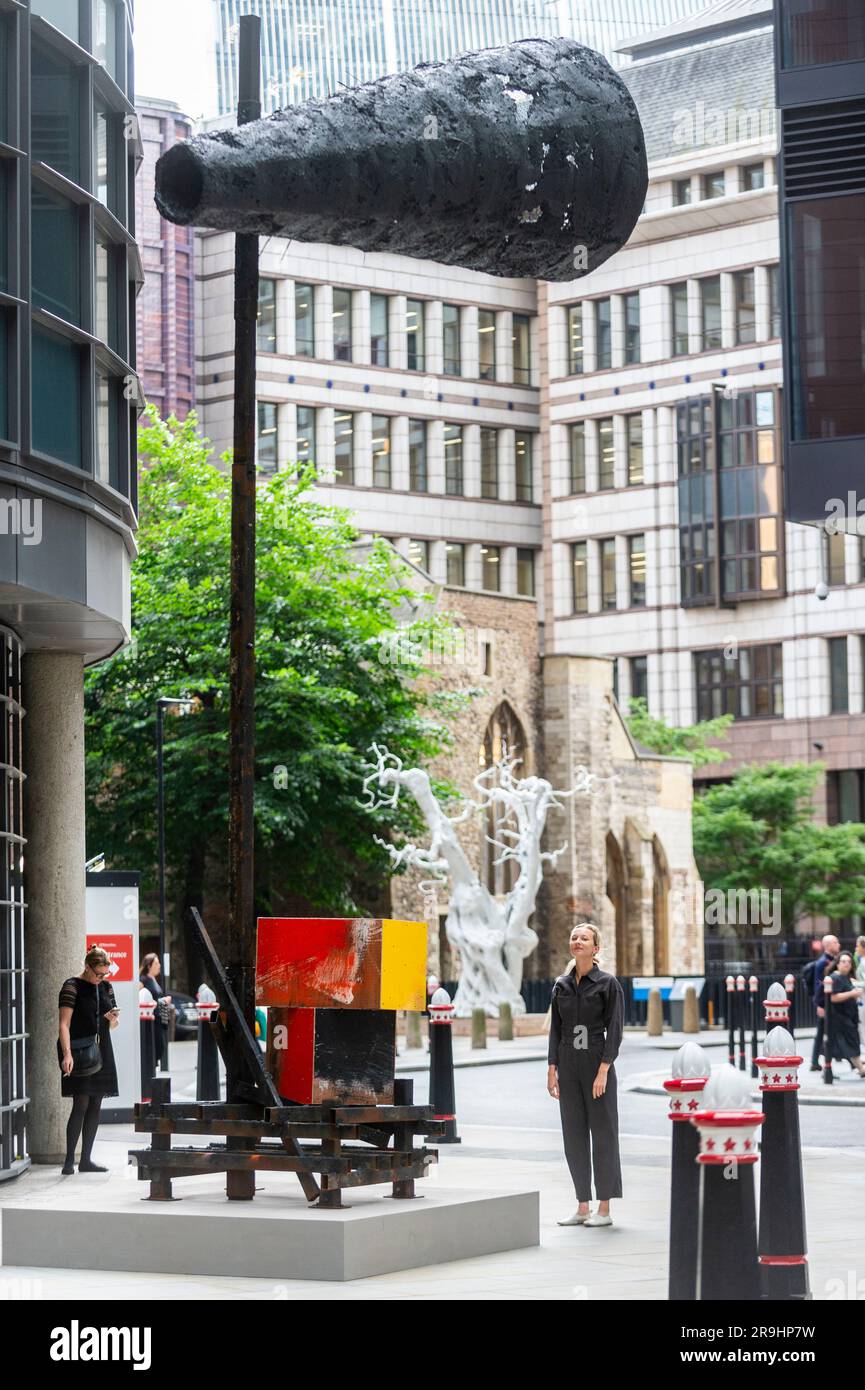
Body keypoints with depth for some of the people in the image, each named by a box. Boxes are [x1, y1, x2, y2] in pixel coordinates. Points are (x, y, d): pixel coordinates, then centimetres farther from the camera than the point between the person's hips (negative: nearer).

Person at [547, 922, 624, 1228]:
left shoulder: (607, 983, -5)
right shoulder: (561, 985, 10)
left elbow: (614, 1030, -9)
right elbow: (556, 1029, 12)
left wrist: (603, 1070, -16)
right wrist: (552, 1070, 5)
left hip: (597, 1063, -5)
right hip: (568, 1066, 5)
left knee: (603, 1133, -1)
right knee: (573, 1136, 7)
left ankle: (604, 1208, 4)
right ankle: (582, 1207, 13)